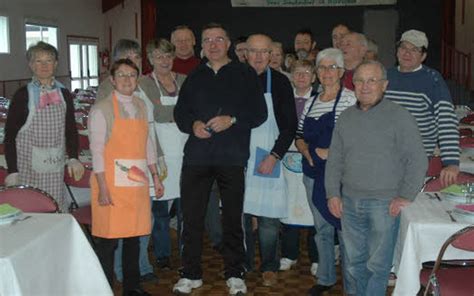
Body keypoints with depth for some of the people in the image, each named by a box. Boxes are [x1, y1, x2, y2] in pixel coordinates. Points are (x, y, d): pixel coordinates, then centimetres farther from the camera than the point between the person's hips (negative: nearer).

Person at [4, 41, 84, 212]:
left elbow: (71, 130, 13)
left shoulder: (64, 94, 7)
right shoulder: (23, 95, -4)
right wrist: (12, 171, -8)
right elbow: (10, 135, -3)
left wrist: (73, 158, -2)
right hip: (29, 166, -3)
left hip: (55, 166, 3)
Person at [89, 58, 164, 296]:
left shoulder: (141, 106, 12)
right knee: (108, 239, -2)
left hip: (137, 183, 5)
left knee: (134, 236, 12)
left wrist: (155, 176, 13)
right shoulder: (101, 109, -5)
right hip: (111, 183, -5)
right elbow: (97, 150, -9)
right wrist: (103, 187, -14)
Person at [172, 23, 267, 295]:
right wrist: (193, 125, -5)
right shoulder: (194, 77, 16)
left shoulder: (245, 74, 5)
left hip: (232, 159, -3)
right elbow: (180, 112, 15)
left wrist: (232, 120, -16)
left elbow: (259, 112, -1)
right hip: (196, 157, 3)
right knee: (192, 218, 4)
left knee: (233, 218, 5)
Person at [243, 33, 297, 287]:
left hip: (268, 158, -2)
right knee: (240, 211, 7)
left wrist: (274, 156, -11)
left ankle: (269, 266, 17)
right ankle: (243, 263, 23)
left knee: (268, 216, 1)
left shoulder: (279, 82, -1)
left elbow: (290, 125, -2)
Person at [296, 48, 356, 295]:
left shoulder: (350, 99, -6)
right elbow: (300, 136, 18)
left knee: (345, 229, -2)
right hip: (313, 175, 6)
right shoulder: (311, 103, 13)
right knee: (322, 229, 16)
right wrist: (306, 151, -1)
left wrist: (334, 152, -18)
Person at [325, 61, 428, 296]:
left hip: (384, 203, -5)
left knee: (377, 264, 1)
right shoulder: (346, 118, 10)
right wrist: (333, 193, 6)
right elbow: (334, 159, 14)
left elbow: (417, 160, -7)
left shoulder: (399, 117, -6)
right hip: (349, 201, 5)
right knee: (354, 261, 14)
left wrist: (405, 196, -10)